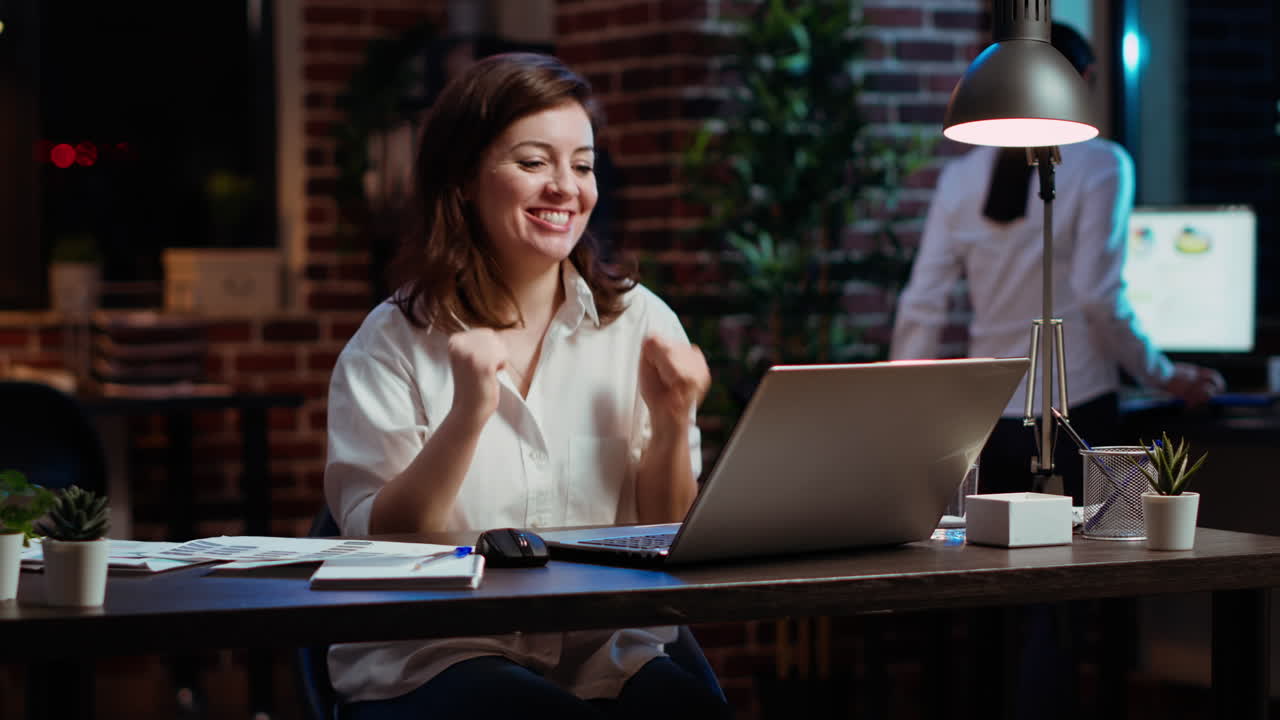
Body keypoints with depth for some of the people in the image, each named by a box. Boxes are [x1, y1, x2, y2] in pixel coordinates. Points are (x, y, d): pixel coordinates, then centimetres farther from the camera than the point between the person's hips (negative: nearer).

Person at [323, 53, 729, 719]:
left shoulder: (641, 324, 7)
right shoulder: (392, 343, 1)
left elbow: (669, 540, 9)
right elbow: (377, 545, -6)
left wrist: (671, 427, -9)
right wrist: (467, 417, -19)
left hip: (606, 657, 3)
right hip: (429, 660, -3)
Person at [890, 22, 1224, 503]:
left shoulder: (961, 176, 6)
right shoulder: (1099, 164, -5)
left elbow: (921, 307, 3)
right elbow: (1100, 297, -11)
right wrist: (1166, 377, 3)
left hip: (990, 419, 4)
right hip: (1075, 416, -4)